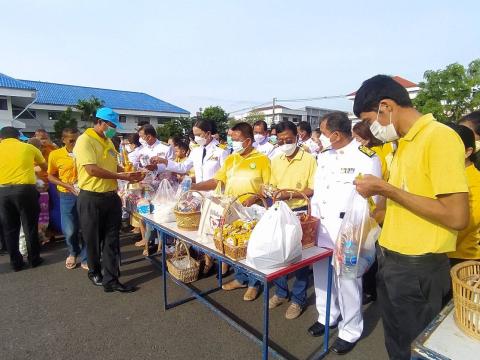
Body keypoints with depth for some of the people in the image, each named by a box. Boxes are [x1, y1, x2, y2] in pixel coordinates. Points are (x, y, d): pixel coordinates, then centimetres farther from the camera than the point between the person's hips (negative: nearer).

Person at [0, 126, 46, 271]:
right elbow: (44, 166, 21)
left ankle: (16, 262, 19)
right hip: (25, 189, -2)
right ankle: (34, 259, 17)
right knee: (30, 226, 8)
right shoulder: (29, 147, 6)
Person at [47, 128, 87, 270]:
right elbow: (51, 176, 6)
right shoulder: (55, 154, -1)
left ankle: (85, 259, 21)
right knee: (69, 230, 3)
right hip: (67, 196, 0)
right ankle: (73, 253, 34)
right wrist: (67, 185, -10)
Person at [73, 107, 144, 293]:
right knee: (93, 239, 12)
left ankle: (110, 280, 14)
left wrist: (129, 173, 3)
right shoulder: (85, 140, -12)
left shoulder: (108, 142, 13)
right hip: (91, 199, -6)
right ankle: (95, 272, 34)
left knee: (111, 241, 6)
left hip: (111, 197, 7)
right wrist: (121, 177, -19)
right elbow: (92, 169, -23)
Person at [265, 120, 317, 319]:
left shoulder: (309, 159, -8)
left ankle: (298, 298, 23)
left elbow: (314, 190, -11)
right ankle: (281, 292, 32)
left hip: (300, 212, -5)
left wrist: (291, 195, -21)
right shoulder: (275, 161, 8)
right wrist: (268, 191, -9)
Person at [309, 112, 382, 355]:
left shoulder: (366, 158, -11)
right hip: (321, 228, 7)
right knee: (321, 273, 17)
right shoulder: (324, 155, 9)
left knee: (347, 280, 6)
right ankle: (327, 316, 41)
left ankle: (351, 330, 29)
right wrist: (312, 218, 9)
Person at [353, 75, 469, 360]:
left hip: (419, 267, -8)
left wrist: (386, 189, -20)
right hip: (391, 260, 8)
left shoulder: (440, 137, -17)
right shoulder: (405, 142, 9)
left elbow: (457, 217, -23)